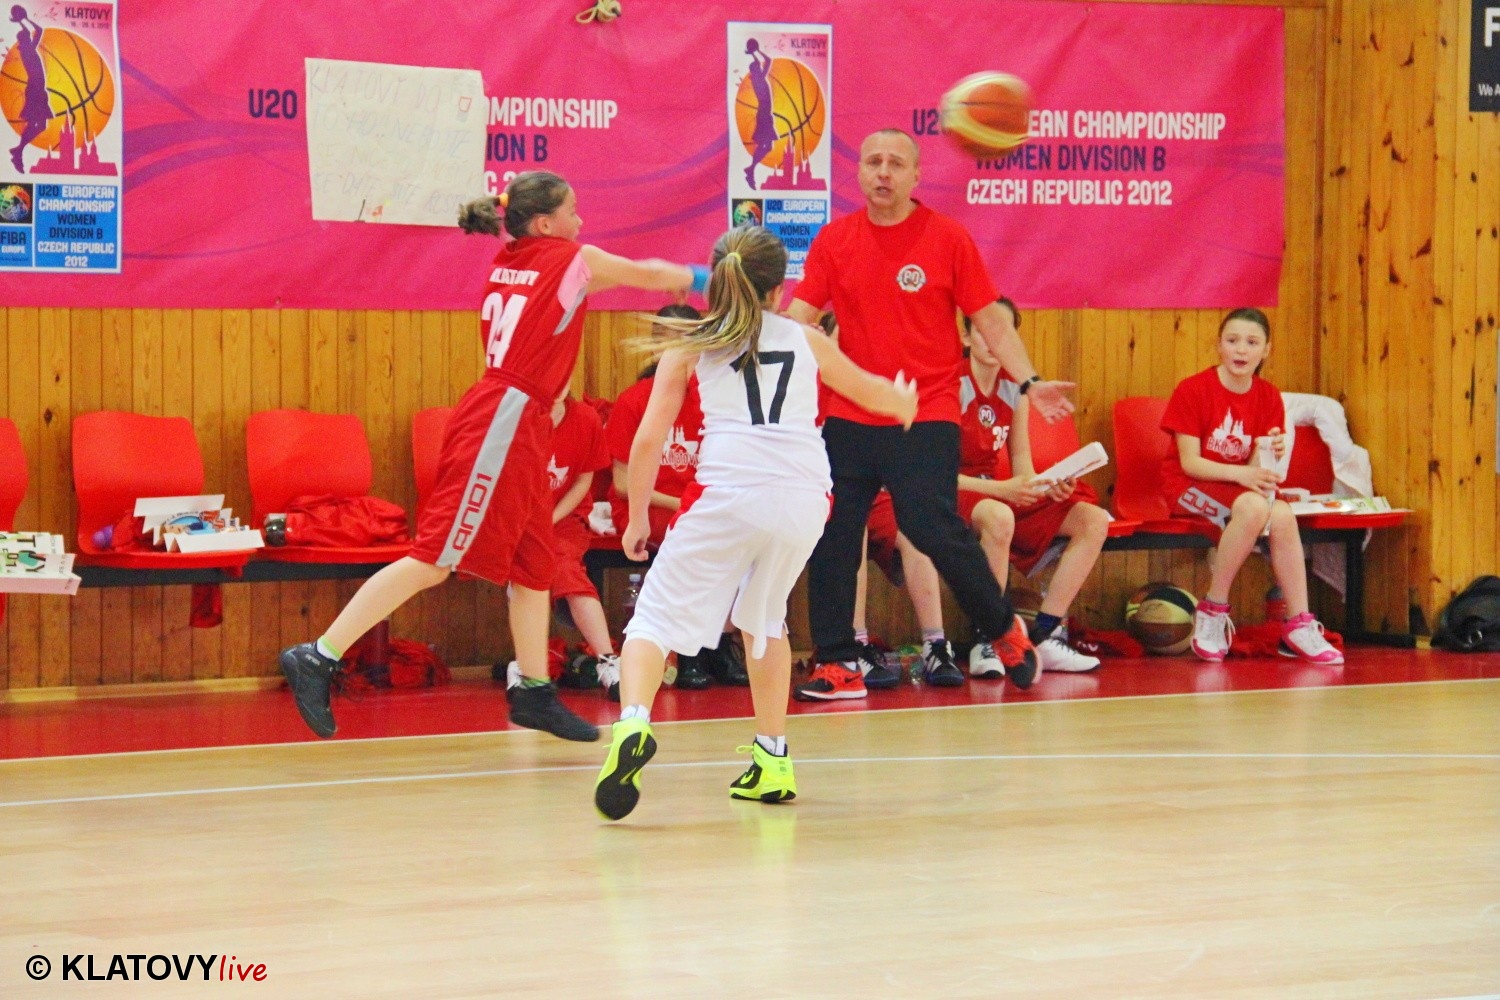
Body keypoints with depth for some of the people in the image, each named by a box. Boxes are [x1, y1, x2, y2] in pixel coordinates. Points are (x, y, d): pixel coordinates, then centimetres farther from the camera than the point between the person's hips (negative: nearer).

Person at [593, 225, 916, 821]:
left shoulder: (691, 346, 15)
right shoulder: (806, 341, 21)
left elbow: (648, 441, 10)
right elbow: (872, 393, 40)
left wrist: (637, 519, 22)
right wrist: (904, 402, 62)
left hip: (730, 496, -3)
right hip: (806, 498, 3)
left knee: (657, 616, 1)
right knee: (764, 616, 27)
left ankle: (633, 723, -28)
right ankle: (772, 762, 25)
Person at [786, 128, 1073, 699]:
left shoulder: (948, 239, -2)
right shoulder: (833, 241, 6)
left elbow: (990, 321, 1)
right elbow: (798, 318, 5)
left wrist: (1029, 382, -10)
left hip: (926, 418, -3)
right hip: (849, 418, 4)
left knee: (937, 532, -12)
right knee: (831, 538, -1)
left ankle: (1004, 630, 12)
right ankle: (836, 664, 11)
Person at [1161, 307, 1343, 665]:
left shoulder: (1268, 397, 3)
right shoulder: (1192, 390, -11)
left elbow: (1257, 463, -1)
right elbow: (1190, 462, -15)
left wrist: (1272, 455, -24)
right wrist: (1241, 474, -28)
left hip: (1242, 485, 5)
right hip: (1189, 487, -5)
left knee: (1283, 515, -28)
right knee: (1253, 508, -35)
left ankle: (1298, 626, -22)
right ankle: (1212, 611, -21)